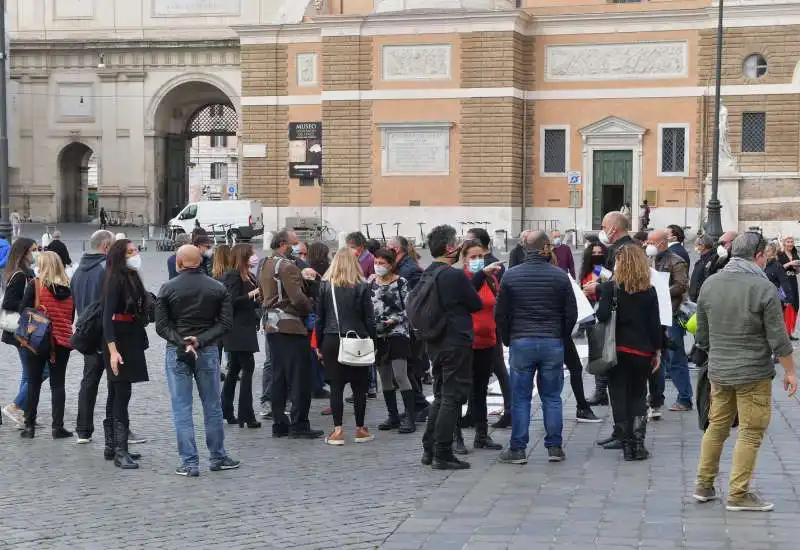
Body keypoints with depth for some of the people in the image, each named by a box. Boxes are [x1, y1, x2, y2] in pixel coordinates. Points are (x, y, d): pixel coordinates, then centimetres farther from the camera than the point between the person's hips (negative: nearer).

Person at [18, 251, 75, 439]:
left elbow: (23, 311, -6)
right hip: (63, 340, 2)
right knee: (58, 384, 7)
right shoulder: (69, 288, 2)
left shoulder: (35, 285, -8)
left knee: (34, 383, 7)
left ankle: (29, 426, 8)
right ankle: (58, 427, 4)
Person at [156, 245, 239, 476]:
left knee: (181, 409, 3)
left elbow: (161, 325, -8)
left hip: (176, 353, -1)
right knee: (212, 406, 13)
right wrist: (200, 340, -11)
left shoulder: (168, 289, -4)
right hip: (208, 352, 2)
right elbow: (226, 323, -6)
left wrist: (181, 342, -12)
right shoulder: (218, 288, 0)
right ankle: (218, 457, 21)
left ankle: (189, 463, 2)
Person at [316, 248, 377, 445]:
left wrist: (319, 345, 10)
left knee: (336, 386, 3)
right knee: (359, 387, 9)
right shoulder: (362, 287, -3)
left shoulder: (325, 286, 0)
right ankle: (360, 429, 14)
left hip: (331, 341, 1)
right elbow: (369, 318, -2)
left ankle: (337, 431, 0)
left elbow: (320, 318, 4)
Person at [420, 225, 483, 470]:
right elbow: (477, 304, -9)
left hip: (435, 344, 8)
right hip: (457, 344, -8)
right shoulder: (455, 275, -17)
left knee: (440, 396, 18)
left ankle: (429, 450, 20)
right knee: (452, 397, -2)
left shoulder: (426, 275, 7)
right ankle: (442, 454, -1)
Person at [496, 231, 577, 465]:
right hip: (553, 344, 1)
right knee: (552, 397, 8)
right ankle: (554, 447, 10)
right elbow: (571, 313, 2)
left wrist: (508, 339, 15)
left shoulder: (511, 275, -1)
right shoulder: (560, 276, -1)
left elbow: (500, 314, 2)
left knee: (520, 398, 4)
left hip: (520, 343, 0)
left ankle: (517, 449, 4)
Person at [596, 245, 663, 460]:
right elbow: (655, 324, 1)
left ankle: (627, 445, 5)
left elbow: (602, 316, -18)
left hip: (618, 350, -2)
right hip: (643, 351, 2)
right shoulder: (649, 291, 0)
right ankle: (638, 444, 4)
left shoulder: (610, 287, -8)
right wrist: (657, 351, 9)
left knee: (619, 396, 7)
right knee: (639, 395, 14)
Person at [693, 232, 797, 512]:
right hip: (754, 373, -6)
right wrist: (789, 371, -1)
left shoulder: (710, 284, 3)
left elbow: (701, 335, 11)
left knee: (716, 427, 17)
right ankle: (738, 495, 4)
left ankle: (704, 485, 23)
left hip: (718, 371, 6)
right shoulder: (763, 288, -14)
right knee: (750, 433, 2)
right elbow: (778, 338, -12)